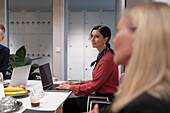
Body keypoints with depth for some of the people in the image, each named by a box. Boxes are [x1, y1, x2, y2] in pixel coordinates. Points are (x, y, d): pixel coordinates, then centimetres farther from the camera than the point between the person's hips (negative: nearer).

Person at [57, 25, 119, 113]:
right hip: (101, 95, 9)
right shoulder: (102, 56, 11)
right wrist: (76, 83, 11)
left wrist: (70, 87, -11)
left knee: (67, 104, -7)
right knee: (68, 100, 7)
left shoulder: (107, 59, -21)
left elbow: (93, 86, -19)